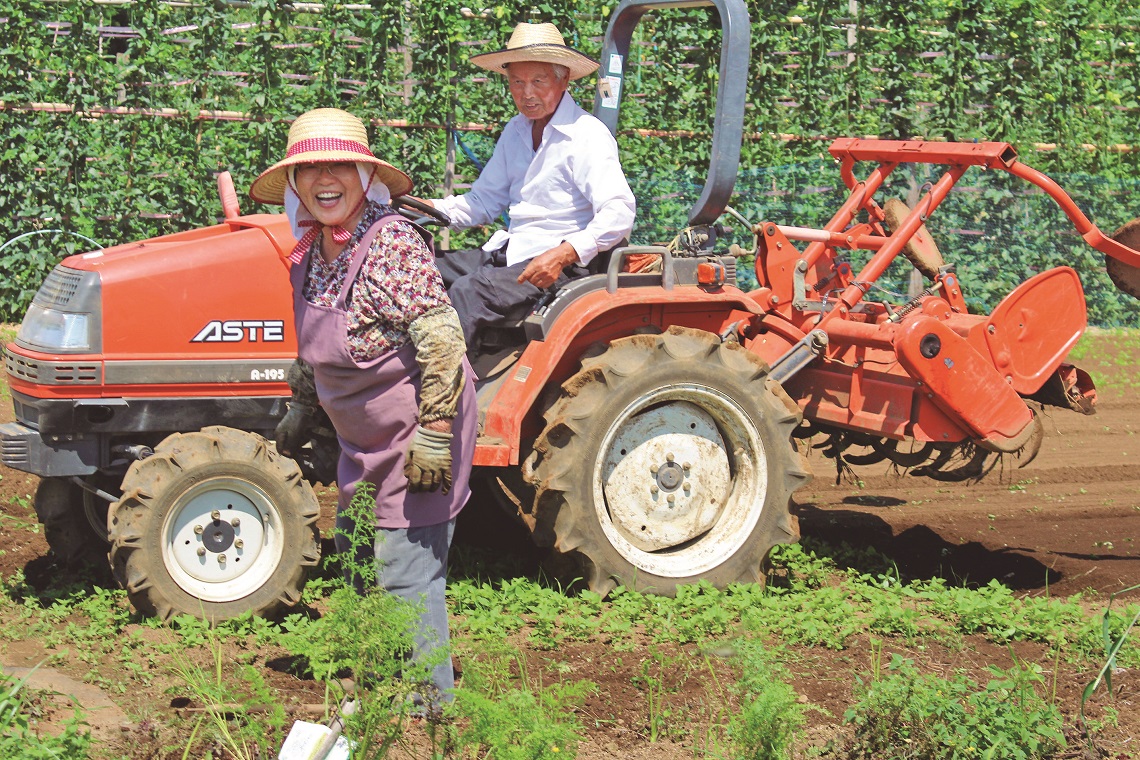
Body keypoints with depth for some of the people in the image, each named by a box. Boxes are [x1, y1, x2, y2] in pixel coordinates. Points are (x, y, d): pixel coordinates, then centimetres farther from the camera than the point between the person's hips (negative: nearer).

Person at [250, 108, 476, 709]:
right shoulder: (310, 253, 4)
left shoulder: (391, 244, -22)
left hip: (414, 438, -10)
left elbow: (441, 343, -25)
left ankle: (432, 705, 7)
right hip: (366, 444, 10)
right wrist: (303, 414, 23)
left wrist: (434, 437, -26)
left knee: (406, 575, -6)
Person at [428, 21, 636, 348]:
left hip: (565, 264, -8)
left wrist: (562, 255, -33)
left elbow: (618, 214, -20)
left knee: (468, 292, -30)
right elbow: (485, 201, 21)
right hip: (509, 253, 8)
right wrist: (430, 208, 2)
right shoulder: (516, 132, 16)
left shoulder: (588, 135, -10)